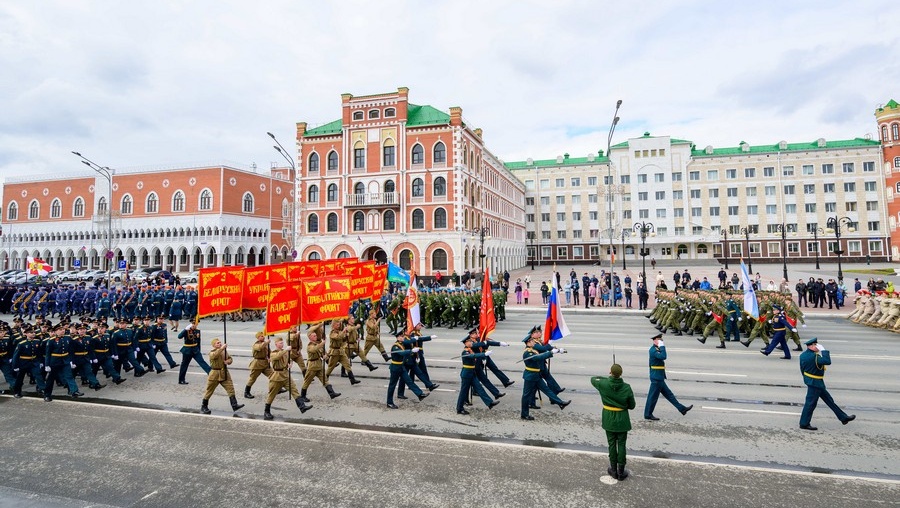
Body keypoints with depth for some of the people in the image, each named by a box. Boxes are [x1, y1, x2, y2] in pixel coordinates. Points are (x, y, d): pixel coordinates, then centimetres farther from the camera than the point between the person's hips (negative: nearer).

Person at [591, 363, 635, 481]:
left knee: (612, 444, 13)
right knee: (621, 445, 11)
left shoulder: (603, 384, -16)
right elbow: (632, 406, -5)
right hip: (622, 419, 0)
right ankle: (621, 472, 20)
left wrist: (608, 378, 10)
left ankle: (614, 470, 24)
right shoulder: (626, 388, -16)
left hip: (609, 419, 0)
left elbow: (593, 379, 7)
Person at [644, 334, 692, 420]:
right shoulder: (653, 350, -19)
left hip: (659, 378, 10)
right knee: (653, 396, 0)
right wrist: (662, 346, -25)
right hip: (656, 378, -10)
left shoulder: (656, 349, 13)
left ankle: (682, 409, 27)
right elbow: (663, 356, -34)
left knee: (668, 394, 18)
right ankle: (648, 415, 9)